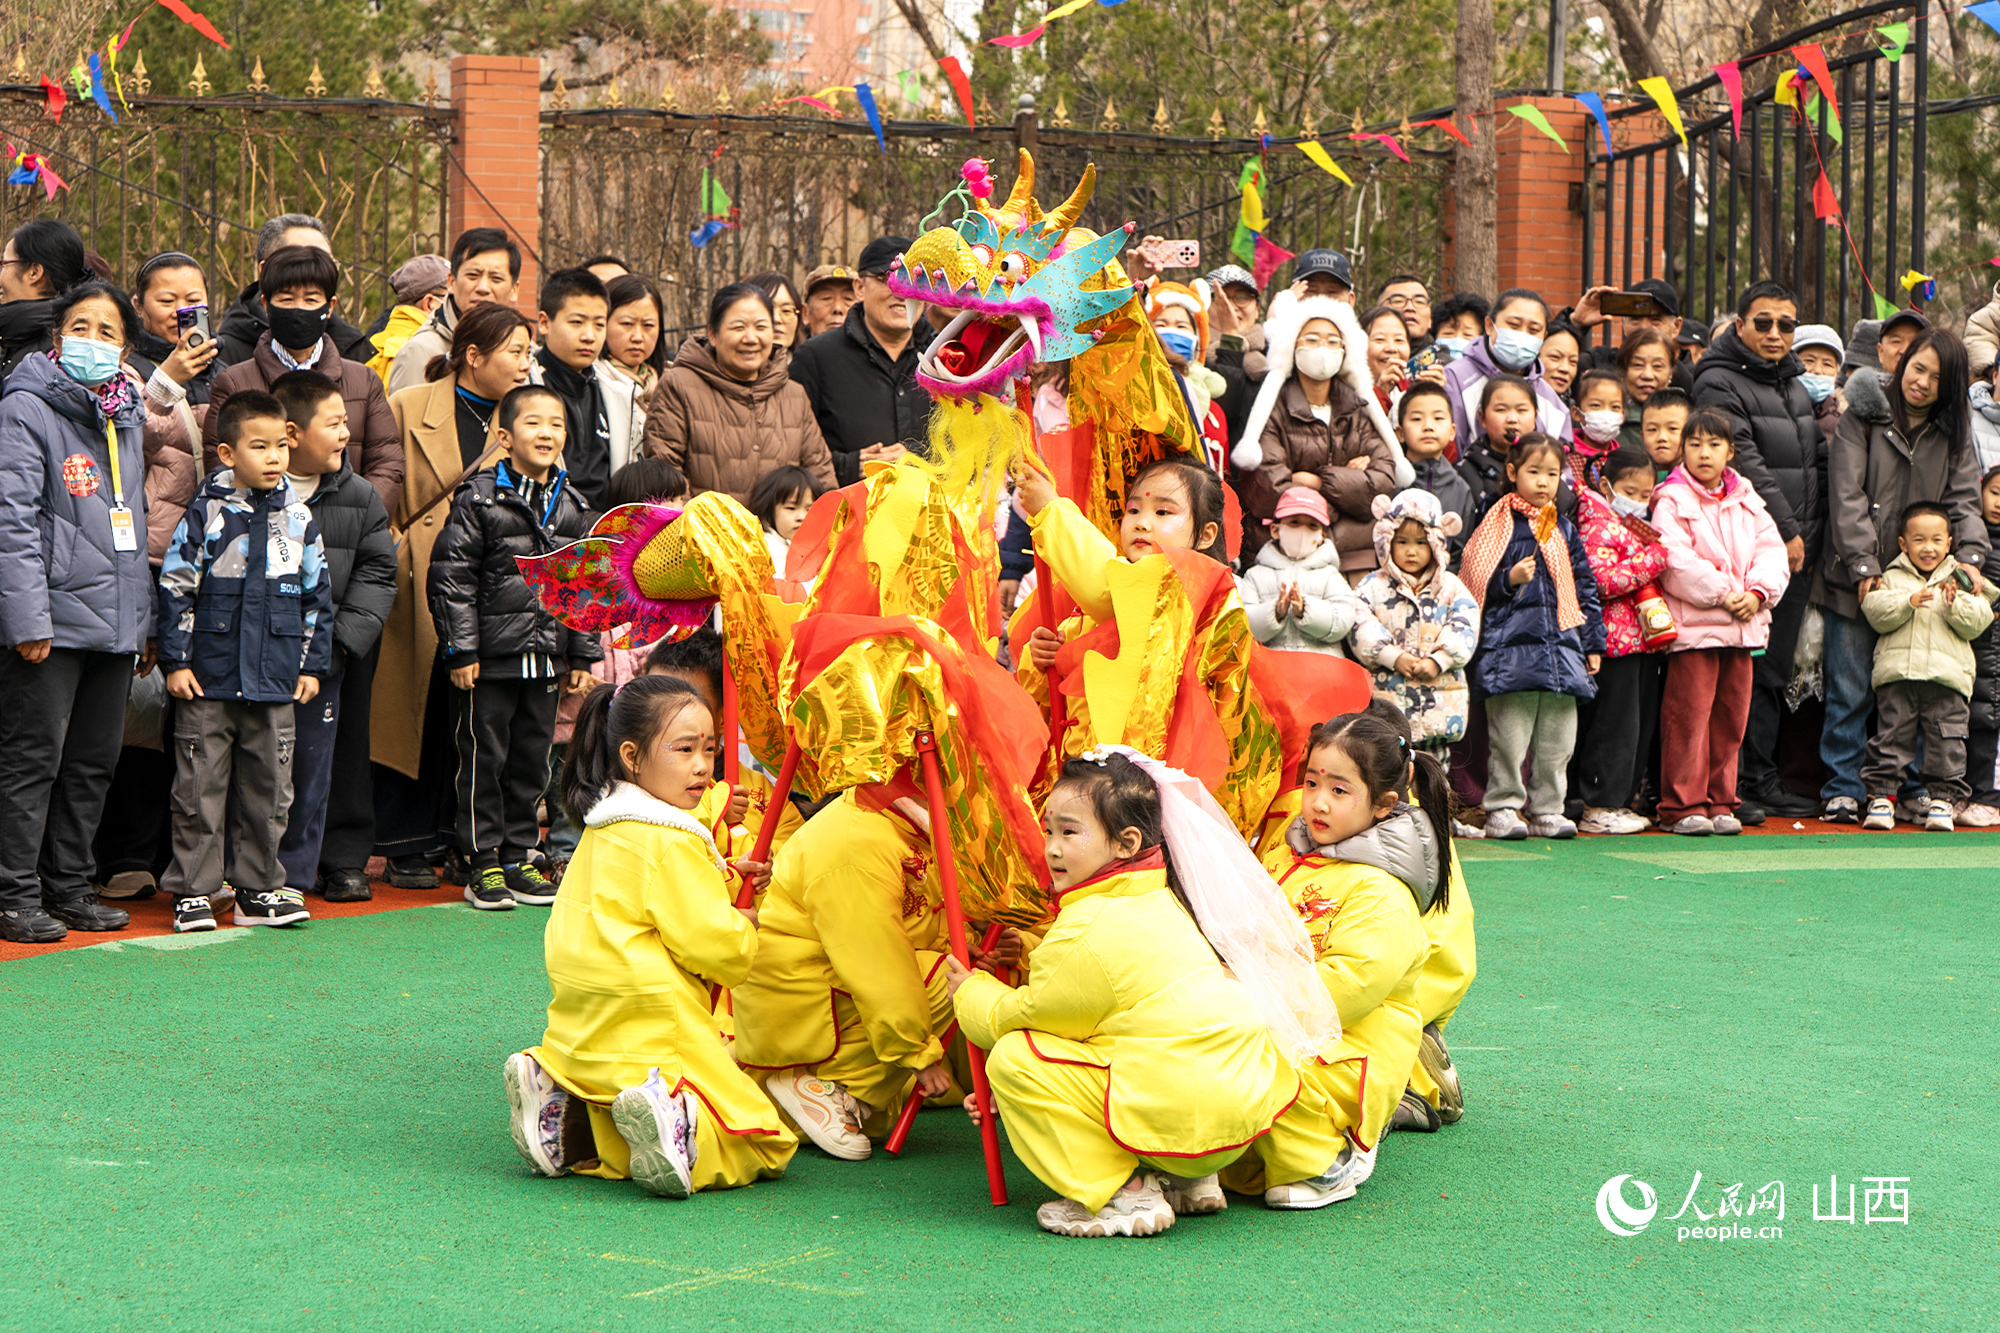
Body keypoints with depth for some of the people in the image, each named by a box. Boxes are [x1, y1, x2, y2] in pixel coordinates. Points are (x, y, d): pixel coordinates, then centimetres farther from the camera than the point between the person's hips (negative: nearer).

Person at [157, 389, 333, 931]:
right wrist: (175, 661, -4)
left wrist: (313, 664, 11)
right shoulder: (206, 514, -4)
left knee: (268, 788, 8)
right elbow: (175, 589, -1)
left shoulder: (299, 517, 7)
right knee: (200, 788, 1)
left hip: (275, 682, 3)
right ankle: (191, 891, 10)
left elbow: (317, 596, 14)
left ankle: (258, 889, 19)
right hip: (208, 680, -3)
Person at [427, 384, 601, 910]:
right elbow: (451, 577, -9)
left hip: (545, 658, 5)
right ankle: (483, 865, 8)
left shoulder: (571, 507, 9)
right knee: (483, 758, 1)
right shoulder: (479, 499, -7)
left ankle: (517, 859, 21)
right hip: (491, 654, -5)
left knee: (532, 760, 10)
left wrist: (583, 655, 12)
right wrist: (461, 649, -12)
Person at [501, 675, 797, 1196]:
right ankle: (672, 1117, -30)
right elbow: (715, 946, -15)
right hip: (655, 1031, -9)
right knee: (763, 1145, -4)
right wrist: (748, 928, 6)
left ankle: (566, 1114, -2)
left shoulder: (601, 830, 15)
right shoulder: (670, 842, -13)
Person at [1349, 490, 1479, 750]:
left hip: (1441, 696, 2)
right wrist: (1395, 657, -17)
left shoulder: (1451, 587, 9)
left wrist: (1438, 661, -15)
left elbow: (1464, 630, -1)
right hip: (1388, 693, -2)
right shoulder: (1373, 586, 4)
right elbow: (1360, 626, -8)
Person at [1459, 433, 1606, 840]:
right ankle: (1502, 808, 3)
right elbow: (1479, 584, 0)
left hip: (1561, 642, 5)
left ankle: (1547, 809, 14)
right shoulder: (1499, 525, 1)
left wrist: (1592, 643, 15)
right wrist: (1511, 579, -18)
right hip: (1512, 642, -5)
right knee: (1509, 733, -6)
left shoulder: (1565, 530, 15)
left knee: (1557, 736, 6)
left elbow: (1584, 588, 18)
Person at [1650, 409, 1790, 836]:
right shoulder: (1671, 501, -4)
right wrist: (1721, 594, -16)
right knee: (1689, 713, -7)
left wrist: (1757, 593, -8)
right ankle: (1682, 806, -2)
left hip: (1744, 625, 6)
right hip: (1693, 624, -6)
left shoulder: (1747, 501, 14)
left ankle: (1719, 803, 17)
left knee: (1732, 716, 9)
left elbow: (1772, 551, 9)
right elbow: (1676, 561, -14)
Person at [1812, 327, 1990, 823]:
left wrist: (1970, 555, -11)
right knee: (1851, 690, -2)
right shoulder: (1862, 418, -1)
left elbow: (1963, 499, 7)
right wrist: (1864, 565, -14)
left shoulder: (1953, 434, 11)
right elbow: (1847, 497, -7)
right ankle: (1843, 789, 6)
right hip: (1855, 580, -3)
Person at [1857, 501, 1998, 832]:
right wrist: (1907, 602, -16)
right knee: (1891, 736, 0)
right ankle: (1882, 795, 7)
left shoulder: (1961, 580, 12)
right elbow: (1875, 614, -4)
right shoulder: (1892, 578, 9)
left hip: (1948, 677, 1)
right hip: (1897, 672, 0)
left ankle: (1941, 798, 9)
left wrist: (1955, 605, -13)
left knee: (1946, 740, 0)